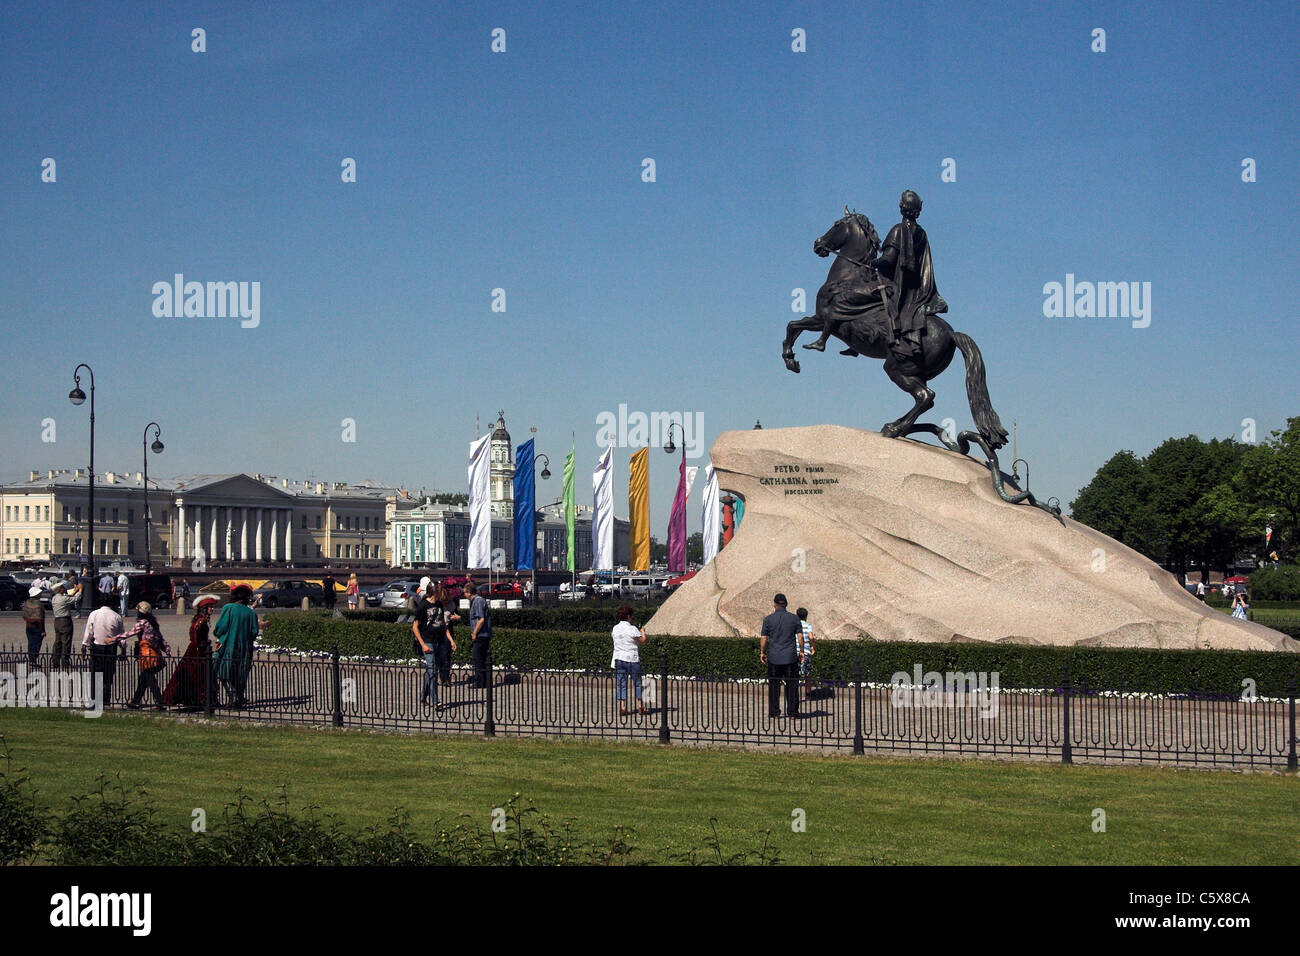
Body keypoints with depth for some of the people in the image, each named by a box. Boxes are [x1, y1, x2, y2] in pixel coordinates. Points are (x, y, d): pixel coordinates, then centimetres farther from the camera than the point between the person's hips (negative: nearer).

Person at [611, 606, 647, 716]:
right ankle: (640, 706, 15)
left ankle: (622, 707, -3)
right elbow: (643, 641, -5)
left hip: (619, 658, 4)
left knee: (621, 684, 5)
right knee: (637, 683, 11)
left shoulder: (615, 628, 3)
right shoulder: (632, 629, -12)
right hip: (632, 659, -4)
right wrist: (642, 631, 14)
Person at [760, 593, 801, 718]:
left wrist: (762, 653, 13)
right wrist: (801, 652, 14)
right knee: (792, 685, 6)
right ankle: (792, 712, 6)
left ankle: (774, 712, 5)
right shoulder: (794, 618, 1)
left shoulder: (768, 619, -2)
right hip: (791, 657, 1)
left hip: (774, 658, -1)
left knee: (774, 685, 6)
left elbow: (763, 639, 0)